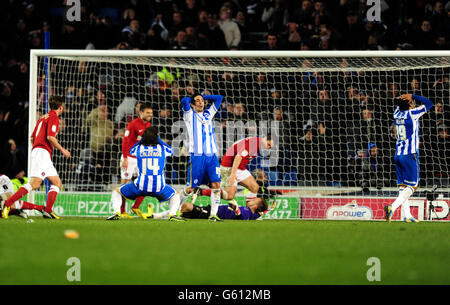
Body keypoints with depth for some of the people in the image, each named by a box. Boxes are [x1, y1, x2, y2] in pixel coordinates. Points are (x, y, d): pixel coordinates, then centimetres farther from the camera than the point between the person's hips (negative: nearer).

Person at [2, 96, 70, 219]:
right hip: (43, 152, -10)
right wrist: (62, 150, -7)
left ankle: (48, 210, -3)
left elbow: (32, 137, 24)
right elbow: (50, 137, -16)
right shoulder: (54, 117, -4)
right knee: (35, 183, -20)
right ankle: (7, 204, -25)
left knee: (57, 183, 9)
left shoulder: (44, 117, 23)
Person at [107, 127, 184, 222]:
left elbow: (130, 151, 29)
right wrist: (159, 140, 35)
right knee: (175, 195, 28)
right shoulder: (162, 149, 4)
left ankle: (117, 212, -5)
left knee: (116, 192, 20)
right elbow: (171, 151, 29)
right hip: (158, 187, 1)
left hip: (140, 186, -1)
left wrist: (142, 140, 29)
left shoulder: (139, 149, 4)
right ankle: (172, 214, 0)